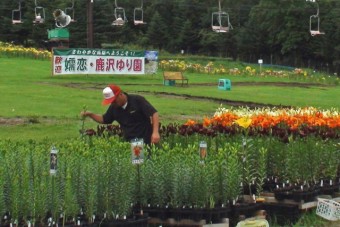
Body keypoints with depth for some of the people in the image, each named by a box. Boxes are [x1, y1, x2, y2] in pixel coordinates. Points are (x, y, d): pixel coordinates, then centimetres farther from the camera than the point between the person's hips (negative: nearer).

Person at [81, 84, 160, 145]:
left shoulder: (138, 100, -13)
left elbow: (154, 113, -16)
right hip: (129, 143, 5)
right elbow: (104, 119, 21)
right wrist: (90, 114, 5)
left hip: (146, 142, -5)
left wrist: (155, 132, -27)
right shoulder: (114, 107, 5)